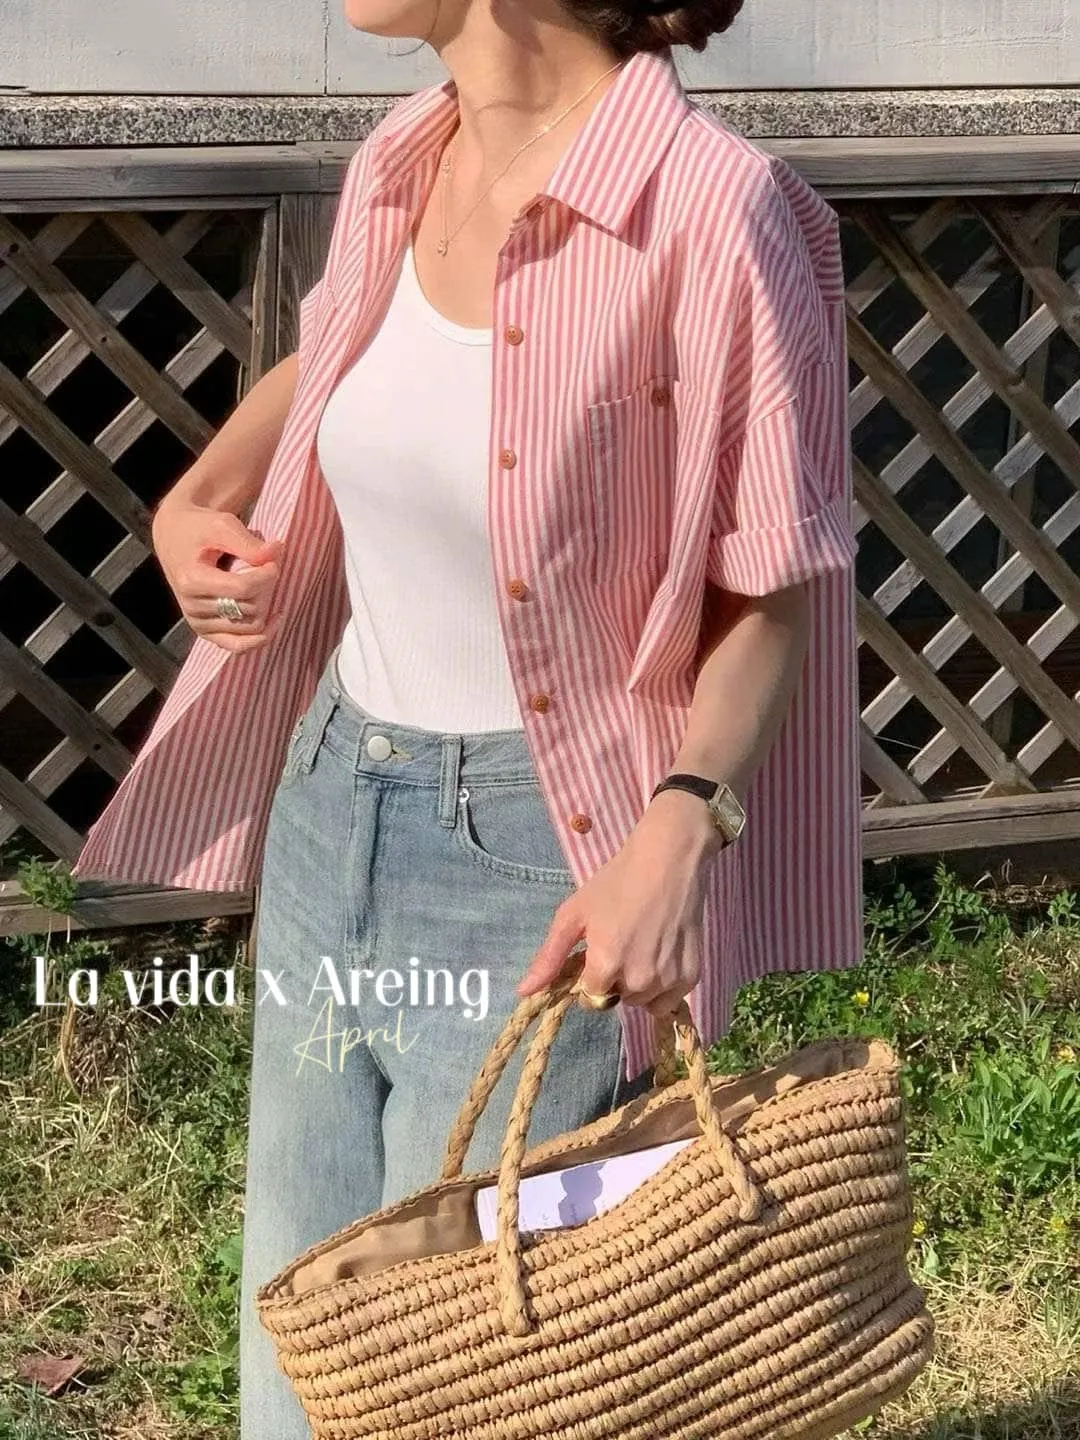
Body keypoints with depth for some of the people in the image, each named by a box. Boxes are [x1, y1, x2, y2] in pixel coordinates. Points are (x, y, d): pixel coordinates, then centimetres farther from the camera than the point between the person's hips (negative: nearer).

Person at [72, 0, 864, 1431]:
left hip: (536, 876, -7)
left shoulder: (708, 209, -19)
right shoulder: (402, 168, 2)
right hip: (330, 808, 7)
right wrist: (193, 499, 6)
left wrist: (685, 820, -27)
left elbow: (775, 594, -11)